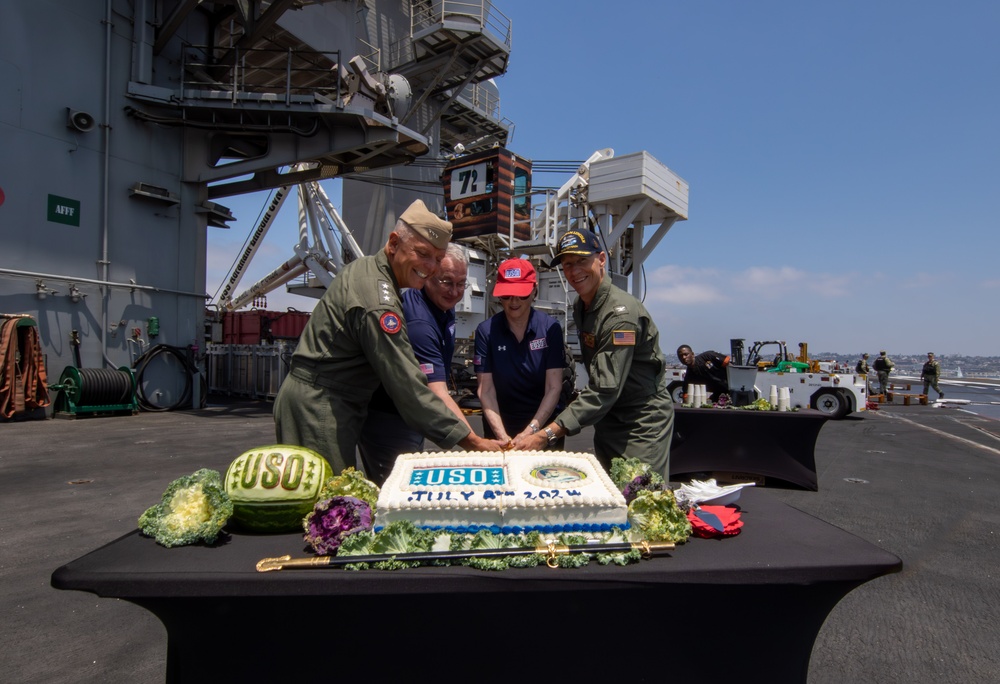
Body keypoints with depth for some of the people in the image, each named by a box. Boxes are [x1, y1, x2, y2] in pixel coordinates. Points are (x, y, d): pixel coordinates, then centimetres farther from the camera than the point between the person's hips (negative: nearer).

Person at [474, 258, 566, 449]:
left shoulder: (550, 327, -10)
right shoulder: (486, 331, -9)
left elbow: (554, 388, -13)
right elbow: (486, 390, -12)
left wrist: (531, 431, -23)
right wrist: (502, 436, -22)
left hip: (545, 423, 0)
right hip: (501, 425, 0)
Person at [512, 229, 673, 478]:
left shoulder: (621, 312, -25)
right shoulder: (580, 306, 4)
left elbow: (604, 391, -31)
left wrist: (546, 435, -36)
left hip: (642, 423, -8)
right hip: (608, 419, 8)